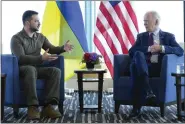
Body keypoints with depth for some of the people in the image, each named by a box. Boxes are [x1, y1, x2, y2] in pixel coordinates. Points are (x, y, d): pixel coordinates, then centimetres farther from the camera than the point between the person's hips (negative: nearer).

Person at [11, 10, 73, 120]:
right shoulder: (16, 38, -9)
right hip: (22, 69, -5)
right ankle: (33, 107, -42)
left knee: (56, 71, -22)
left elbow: (52, 50, 17)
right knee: (31, 69, -40)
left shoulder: (40, 37, 11)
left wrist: (63, 48, -6)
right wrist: (41, 58, -32)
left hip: (37, 68, 6)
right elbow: (21, 59, -21)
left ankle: (48, 106, -33)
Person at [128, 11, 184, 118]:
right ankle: (148, 91, -46)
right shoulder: (141, 36, 23)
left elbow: (180, 51, -2)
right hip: (143, 67, 2)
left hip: (160, 69, -2)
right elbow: (131, 51, 5)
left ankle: (137, 107, -37)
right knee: (138, 54, -33)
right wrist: (149, 49, -10)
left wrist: (162, 48, -16)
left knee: (135, 65, -34)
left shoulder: (168, 36, 16)